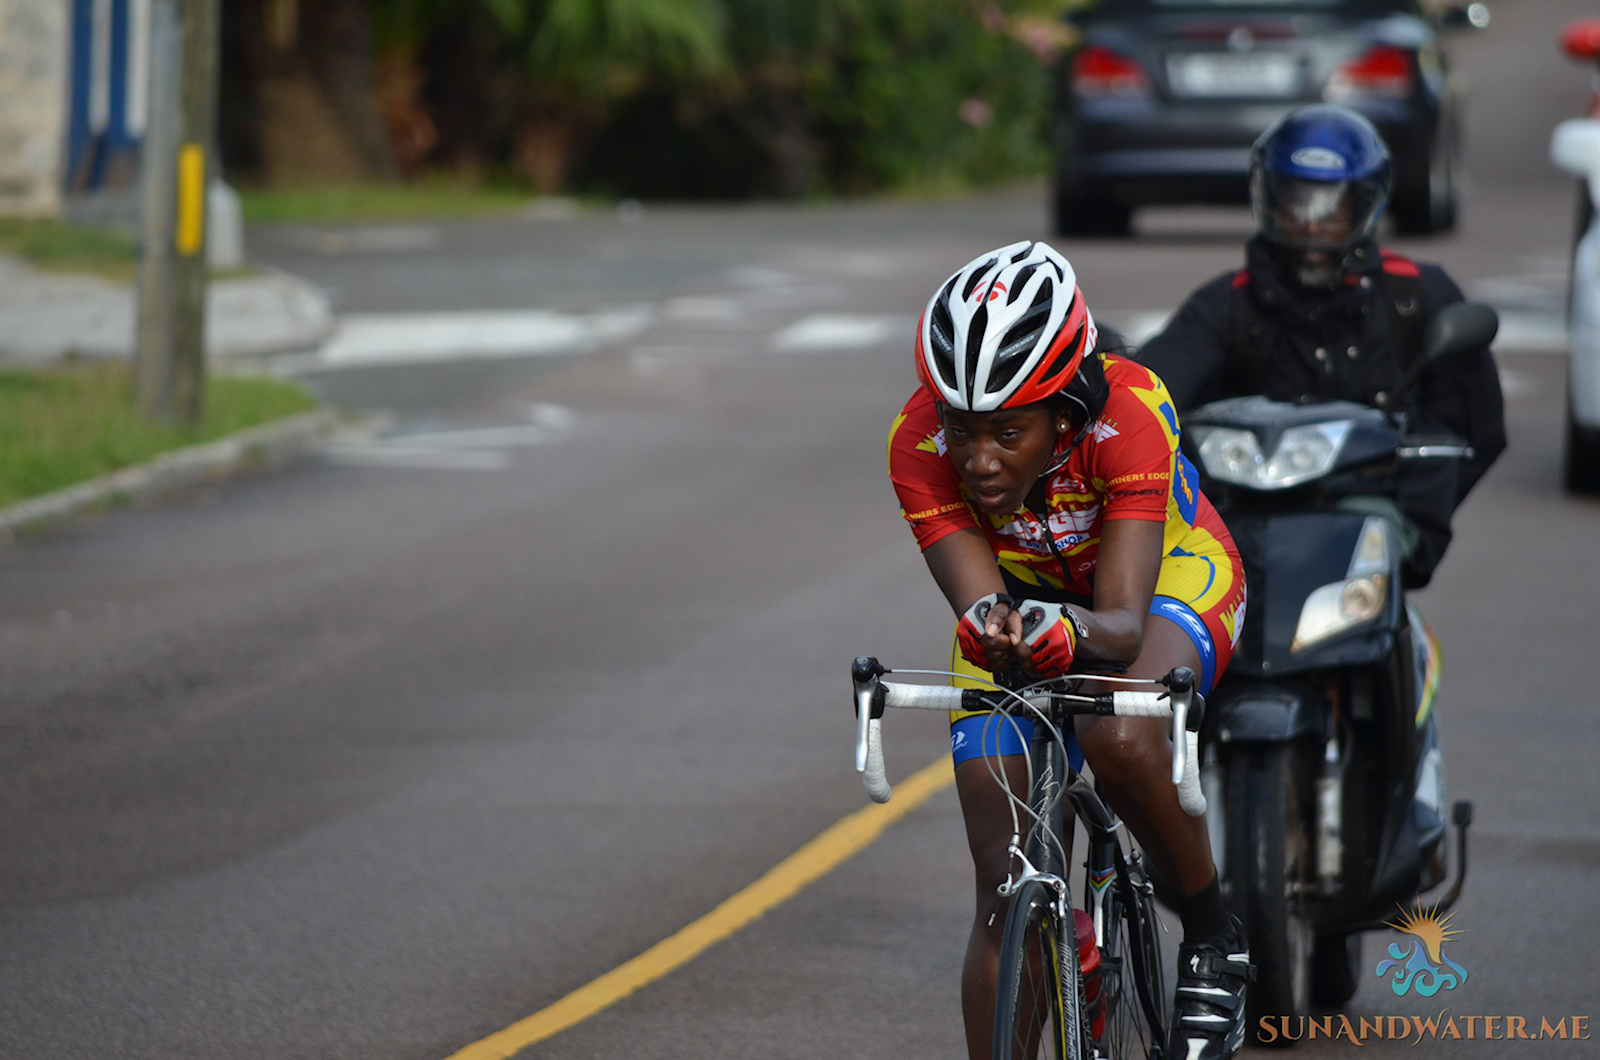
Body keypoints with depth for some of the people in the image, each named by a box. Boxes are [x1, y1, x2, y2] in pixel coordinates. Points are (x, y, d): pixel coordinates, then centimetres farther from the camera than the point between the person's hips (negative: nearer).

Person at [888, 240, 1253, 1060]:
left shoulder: (1129, 412, -38)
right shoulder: (919, 443, -31)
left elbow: (1124, 621, -43)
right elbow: (977, 601, -37)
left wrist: (1072, 631, -65)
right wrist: (990, 626, -60)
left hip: (1163, 573, -3)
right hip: (1020, 591, 3)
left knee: (1119, 739, -36)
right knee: (1006, 898, -8)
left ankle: (1214, 940, -11)